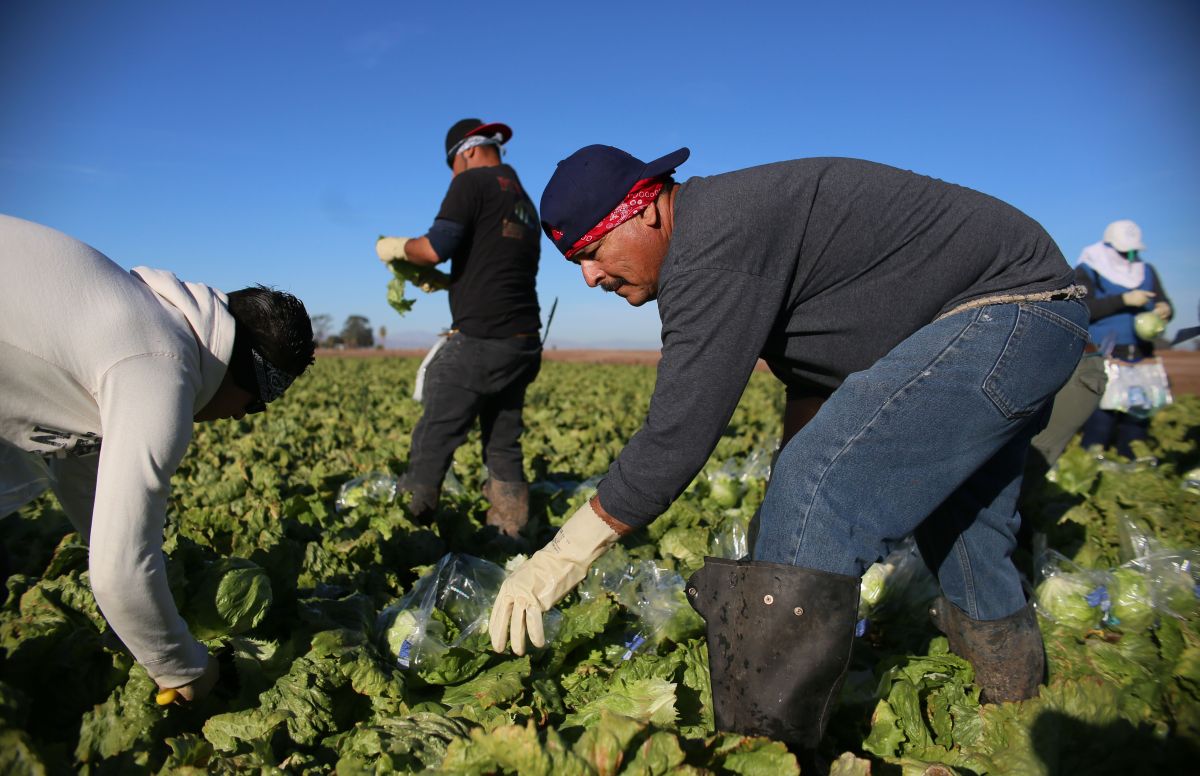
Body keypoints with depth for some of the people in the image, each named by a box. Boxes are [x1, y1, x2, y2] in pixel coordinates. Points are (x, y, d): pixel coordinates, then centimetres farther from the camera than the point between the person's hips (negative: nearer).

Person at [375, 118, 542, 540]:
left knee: (434, 440, 0)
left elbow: (436, 248, -14)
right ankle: (509, 535, 17)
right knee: (504, 447, 12)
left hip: (480, 342, -8)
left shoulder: (472, 183, -2)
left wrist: (397, 248, 5)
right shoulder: (525, 203, 23)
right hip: (523, 343, 8)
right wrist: (443, 282, 32)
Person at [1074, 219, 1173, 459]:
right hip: (1103, 356, -5)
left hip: (1140, 356, 5)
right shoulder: (1088, 271, 0)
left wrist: (1165, 310, -12)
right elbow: (1085, 308, -13)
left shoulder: (1147, 272, 17)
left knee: (1138, 412, 5)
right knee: (1101, 412, -10)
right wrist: (1124, 300, -20)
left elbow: (1164, 303, 11)